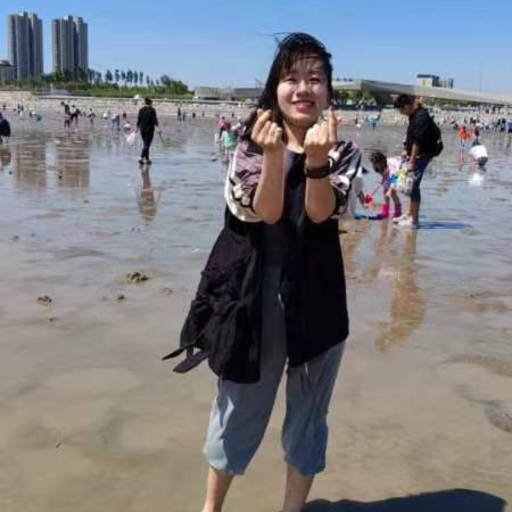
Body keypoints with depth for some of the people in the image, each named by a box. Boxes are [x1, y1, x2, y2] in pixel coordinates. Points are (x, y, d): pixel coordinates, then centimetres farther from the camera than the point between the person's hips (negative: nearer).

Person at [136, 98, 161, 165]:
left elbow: (138, 120, 9)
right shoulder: (152, 110, -7)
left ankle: (147, 159, 15)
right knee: (147, 145, -5)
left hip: (142, 129, 5)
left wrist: (137, 128, 21)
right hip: (149, 129, -5)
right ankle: (141, 157, -21)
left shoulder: (141, 110, 6)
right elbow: (155, 120, -15)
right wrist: (158, 128, -18)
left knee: (146, 144, 15)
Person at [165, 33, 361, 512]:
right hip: (256, 296, 0)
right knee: (240, 407, 15)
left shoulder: (342, 153, -1)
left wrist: (316, 159, -35)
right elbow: (265, 212, -17)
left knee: (308, 413, 14)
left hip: (318, 297, 1)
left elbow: (321, 212, -18)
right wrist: (273, 156, -32)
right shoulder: (251, 147, -2)